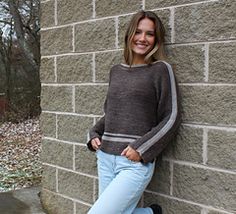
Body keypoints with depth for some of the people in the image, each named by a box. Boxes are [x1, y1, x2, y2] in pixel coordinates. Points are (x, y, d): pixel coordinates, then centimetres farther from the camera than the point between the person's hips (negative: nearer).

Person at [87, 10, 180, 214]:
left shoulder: (161, 69, -3)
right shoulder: (116, 71, 12)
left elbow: (171, 118, -7)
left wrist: (141, 148, -15)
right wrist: (94, 134, 7)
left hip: (136, 162, -6)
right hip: (105, 158, 6)